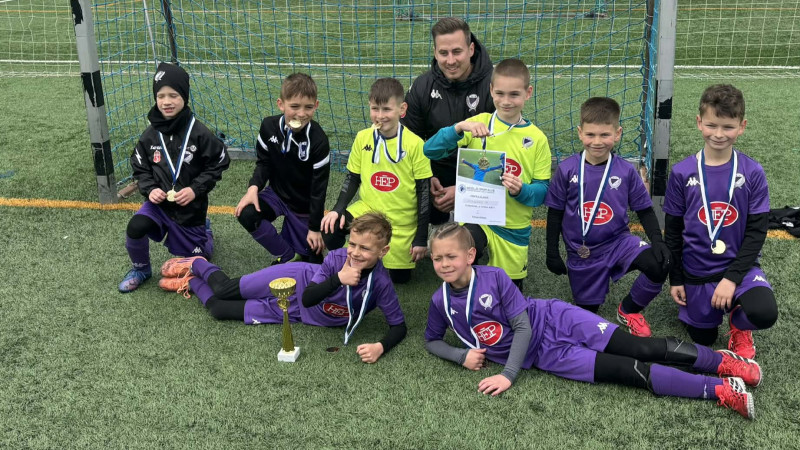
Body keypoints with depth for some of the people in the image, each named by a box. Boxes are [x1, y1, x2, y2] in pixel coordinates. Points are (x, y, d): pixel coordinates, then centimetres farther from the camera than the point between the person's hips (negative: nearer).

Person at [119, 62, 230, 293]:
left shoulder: (199, 133, -16)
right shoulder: (151, 135, -6)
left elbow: (218, 164, -8)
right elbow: (140, 168, 4)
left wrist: (196, 189, -18)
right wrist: (150, 188, -14)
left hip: (191, 207, -2)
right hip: (159, 203, 2)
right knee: (135, 228, -28)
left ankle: (203, 230, 45)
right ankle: (141, 269, 3)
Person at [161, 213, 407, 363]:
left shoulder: (380, 284, -30)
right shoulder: (337, 257, -29)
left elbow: (399, 325, -22)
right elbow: (307, 298, -25)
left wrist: (381, 346, -42)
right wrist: (339, 278, -41)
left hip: (296, 314, 1)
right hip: (297, 280, -1)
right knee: (223, 291, 5)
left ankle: (193, 281, 40)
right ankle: (196, 265, 42)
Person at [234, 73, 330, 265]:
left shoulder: (318, 141, -25)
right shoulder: (269, 126, -15)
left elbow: (319, 187, -18)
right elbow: (264, 162, 0)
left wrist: (315, 228, -13)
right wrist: (254, 187, -20)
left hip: (303, 206, -3)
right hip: (276, 193, 3)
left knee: (308, 254, 1)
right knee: (246, 214, -25)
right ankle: (288, 257, -3)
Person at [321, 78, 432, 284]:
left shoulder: (414, 144, -15)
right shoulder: (362, 138, -5)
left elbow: (424, 191, -10)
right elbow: (352, 178, 7)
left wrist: (421, 238, -10)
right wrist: (338, 209, -10)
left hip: (402, 220, -2)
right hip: (368, 208, 2)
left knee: (399, 277, 0)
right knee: (328, 230, -22)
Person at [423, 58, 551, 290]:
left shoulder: (537, 138, -3)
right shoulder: (479, 123, -4)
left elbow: (542, 191, -2)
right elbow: (430, 150, -11)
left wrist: (521, 191, -24)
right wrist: (459, 128, -27)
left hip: (513, 228, 2)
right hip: (476, 217, -1)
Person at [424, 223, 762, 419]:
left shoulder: (494, 277, -15)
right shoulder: (441, 303, -6)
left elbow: (522, 327, -13)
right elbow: (431, 341, 11)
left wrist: (509, 374, -20)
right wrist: (462, 356, -9)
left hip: (556, 320, -1)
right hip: (544, 354, 1)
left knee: (643, 348, -13)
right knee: (629, 372, -10)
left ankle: (724, 362, 0)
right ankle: (721, 390, -10)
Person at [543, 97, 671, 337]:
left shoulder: (626, 171, -8)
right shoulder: (567, 169, -11)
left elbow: (644, 210, 1)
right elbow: (555, 213, -2)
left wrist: (657, 241, -14)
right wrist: (552, 253, -1)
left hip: (618, 242, 0)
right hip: (581, 252, 0)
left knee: (659, 266, -25)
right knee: (587, 311, 8)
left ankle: (628, 310, 3)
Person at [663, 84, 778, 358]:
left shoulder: (752, 173, -10)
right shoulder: (682, 173, -9)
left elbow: (757, 232, -8)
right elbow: (673, 230, 0)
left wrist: (732, 277, -17)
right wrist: (675, 279, 2)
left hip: (739, 266, -1)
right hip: (696, 271, 1)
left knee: (764, 314, -28)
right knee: (703, 338, 10)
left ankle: (739, 324, 9)